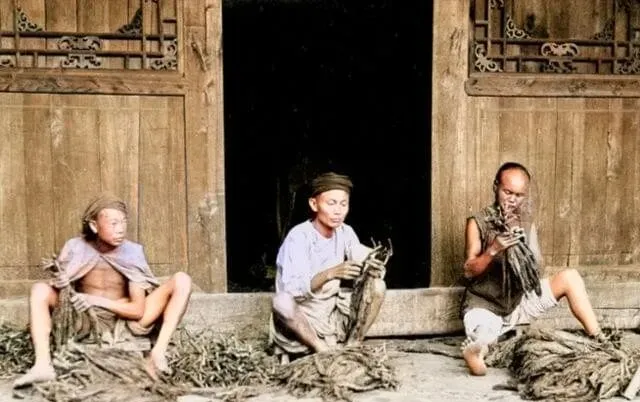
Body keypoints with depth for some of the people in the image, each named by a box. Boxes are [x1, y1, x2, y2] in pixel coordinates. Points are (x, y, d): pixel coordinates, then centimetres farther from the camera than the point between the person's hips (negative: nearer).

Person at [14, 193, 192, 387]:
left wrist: (97, 301, -23)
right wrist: (59, 284, -23)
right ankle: (43, 365, -31)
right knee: (40, 289, -21)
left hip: (125, 322, 0)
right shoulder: (75, 249, -8)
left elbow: (138, 310, -12)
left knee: (181, 281, -17)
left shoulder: (132, 252, -10)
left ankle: (157, 354, -28)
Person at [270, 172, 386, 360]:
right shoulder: (298, 237, -20)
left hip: (331, 310, 5)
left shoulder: (345, 232, -2)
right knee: (282, 302, -36)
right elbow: (293, 289, -30)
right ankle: (324, 351, -16)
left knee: (378, 286, -11)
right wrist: (331, 273, -45)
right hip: (301, 318, -5)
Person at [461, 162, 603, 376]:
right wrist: (493, 249, -29)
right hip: (484, 304, -4)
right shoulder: (478, 222, -8)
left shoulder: (525, 222, 4)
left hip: (519, 299, 5)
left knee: (569, 277, -13)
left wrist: (524, 234, -19)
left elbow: (536, 267, -4)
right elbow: (469, 271, -12)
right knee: (476, 355, -34)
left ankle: (600, 341, -7)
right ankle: (477, 342, 1)